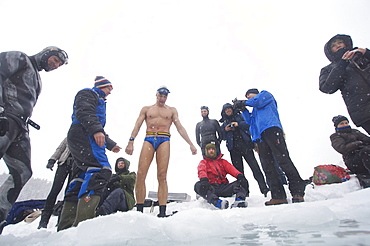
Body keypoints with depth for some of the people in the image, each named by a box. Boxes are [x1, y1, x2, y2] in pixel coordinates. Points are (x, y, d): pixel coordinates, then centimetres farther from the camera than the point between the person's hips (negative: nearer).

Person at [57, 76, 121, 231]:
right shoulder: (88, 93, 7)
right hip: (83, 135, -11)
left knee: (80, 180, 5)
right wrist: (96, 130, -28)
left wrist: (110, 144, 33)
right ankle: (84, 220, -34)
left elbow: (99, 129, 36)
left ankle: (65, 226, 7)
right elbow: (84, 112, -14)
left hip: (79, 141, 11)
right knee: (101, 170, -26)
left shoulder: (99, 102, 36)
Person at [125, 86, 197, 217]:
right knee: (140, 174, -10)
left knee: (162, 176, -8)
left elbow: (180, 128, 13)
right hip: (148, 140, 1)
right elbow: (137, 125, 11)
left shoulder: (172, 110, 20)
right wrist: (131, 142, -4)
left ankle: (162, 212, -7)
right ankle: (139, 209, -2)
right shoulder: (146, 109, 21)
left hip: (164, 141, 0)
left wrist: (191, 144, 3)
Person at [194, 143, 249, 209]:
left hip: (224, 186, 3)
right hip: (211, 187, -2)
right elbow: (201, 171, -5)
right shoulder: (203, 162, 18)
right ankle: (217, 202, -53)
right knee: (198, 185, -33)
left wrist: (239, 175, -18)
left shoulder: (222, 161, 25)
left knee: (242, 182, -17)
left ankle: (239, 200, -45)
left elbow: (231, 168, 5)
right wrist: (204, 179, -30)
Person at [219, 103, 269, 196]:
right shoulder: (224, 123, 22)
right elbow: (222, 136, 15)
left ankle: (264, 189, -7)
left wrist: (238, 124, -12)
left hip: (245, 145, -2)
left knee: (255, 167, -9)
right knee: (238, 171, 1)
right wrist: (225, 130, -3)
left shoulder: (240, 116, 16)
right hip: (234, 148, 2)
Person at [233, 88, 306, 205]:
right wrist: (243, 109, 13)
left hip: (271, 129, -7)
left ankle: (298, 192, -12)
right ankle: (278, 196, -5)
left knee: (283, 160, -15)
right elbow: (250, 121, 21)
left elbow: (257, 101, 2)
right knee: (268, 166, -3)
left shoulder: (265, 94, 21)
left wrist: (244, 102, 15)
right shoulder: (255, 110, 37)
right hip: (260, 137, 8)